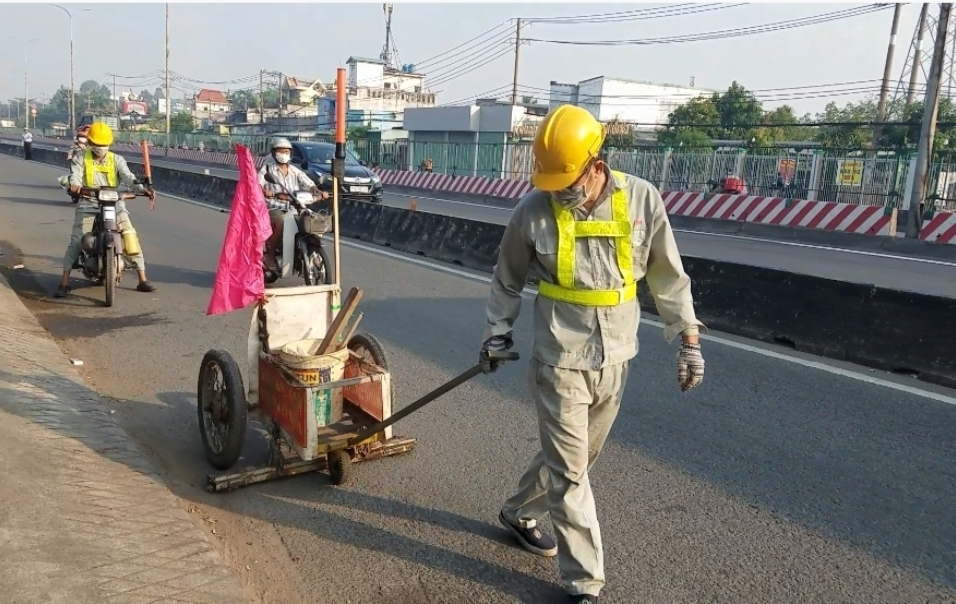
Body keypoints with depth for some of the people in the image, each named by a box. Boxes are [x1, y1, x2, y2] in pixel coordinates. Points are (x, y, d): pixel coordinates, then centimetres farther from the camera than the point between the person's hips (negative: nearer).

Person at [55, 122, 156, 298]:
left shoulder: (117, 160, 8)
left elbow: (128, 177, -6)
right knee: (76, 241, -10)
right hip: (88, 204, -1)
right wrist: (74, 185, -35)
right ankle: (64, 283, -4)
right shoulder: (80, 158, 6)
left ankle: (143, 280, -3)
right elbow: (75, 175, -10)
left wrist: (143, 189, -26)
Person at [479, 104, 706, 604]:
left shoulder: (642, 199, -8)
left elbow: (668, 275, 3)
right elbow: (507, 279, 6)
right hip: (560, 361, -3)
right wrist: (497, 332, 10)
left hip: (614, 360, 3)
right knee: (569, 472, 1)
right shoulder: (533, 210, -11)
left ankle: (519, 513, 47)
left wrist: (689, 338, 3)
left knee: (575, 458, 20)